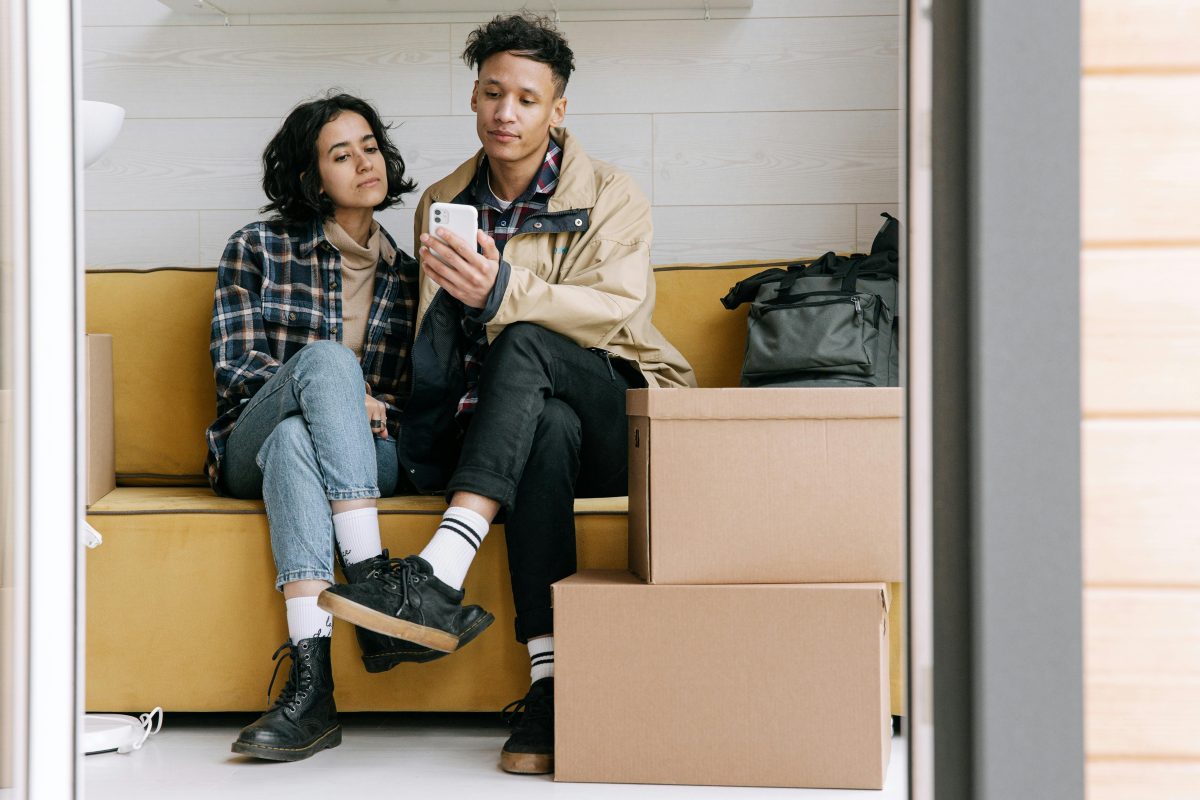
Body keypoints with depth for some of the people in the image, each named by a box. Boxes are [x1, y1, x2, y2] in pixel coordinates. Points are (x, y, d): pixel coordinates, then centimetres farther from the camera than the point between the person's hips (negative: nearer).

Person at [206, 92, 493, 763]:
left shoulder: (408, 275, 16)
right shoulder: (259, 250, 10)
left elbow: (421, 394, 15)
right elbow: (234, 365, 0)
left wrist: (372, 409, -7)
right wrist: (343, 395, -10)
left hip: (370, 455, 1)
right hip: (250, 452, -1)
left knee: (294, 441, -38)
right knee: (328, 358, -34)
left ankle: (312, 686, -53)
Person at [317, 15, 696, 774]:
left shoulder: (611, 196, 1)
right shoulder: (443, 203, 13)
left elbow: (612, 309, -18)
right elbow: (432, 342, 14)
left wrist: (502, 292, -35)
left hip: (616, 416, -2)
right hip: (530, 420, 2)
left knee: (524, 342, -34)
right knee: (549, 429, -37)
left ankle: (438, 574, -49)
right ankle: (549, 680, -43)